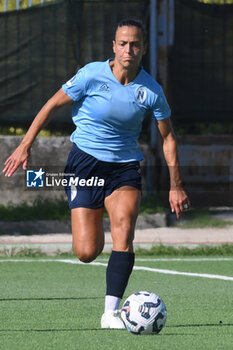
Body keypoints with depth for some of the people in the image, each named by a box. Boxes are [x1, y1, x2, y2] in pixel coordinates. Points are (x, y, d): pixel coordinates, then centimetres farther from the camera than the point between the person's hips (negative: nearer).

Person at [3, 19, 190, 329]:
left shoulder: (151, 90, -6)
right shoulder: (92, 75, -12)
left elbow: (167, 137, 6)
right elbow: (52, 104, 0)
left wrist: (176, 185, 4)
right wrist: (25, 146, -2)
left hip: (125, 166, 1)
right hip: (85, 163, -1)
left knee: (124, 233, -25)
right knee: (87, 253, -8)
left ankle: (111, 312, -22)